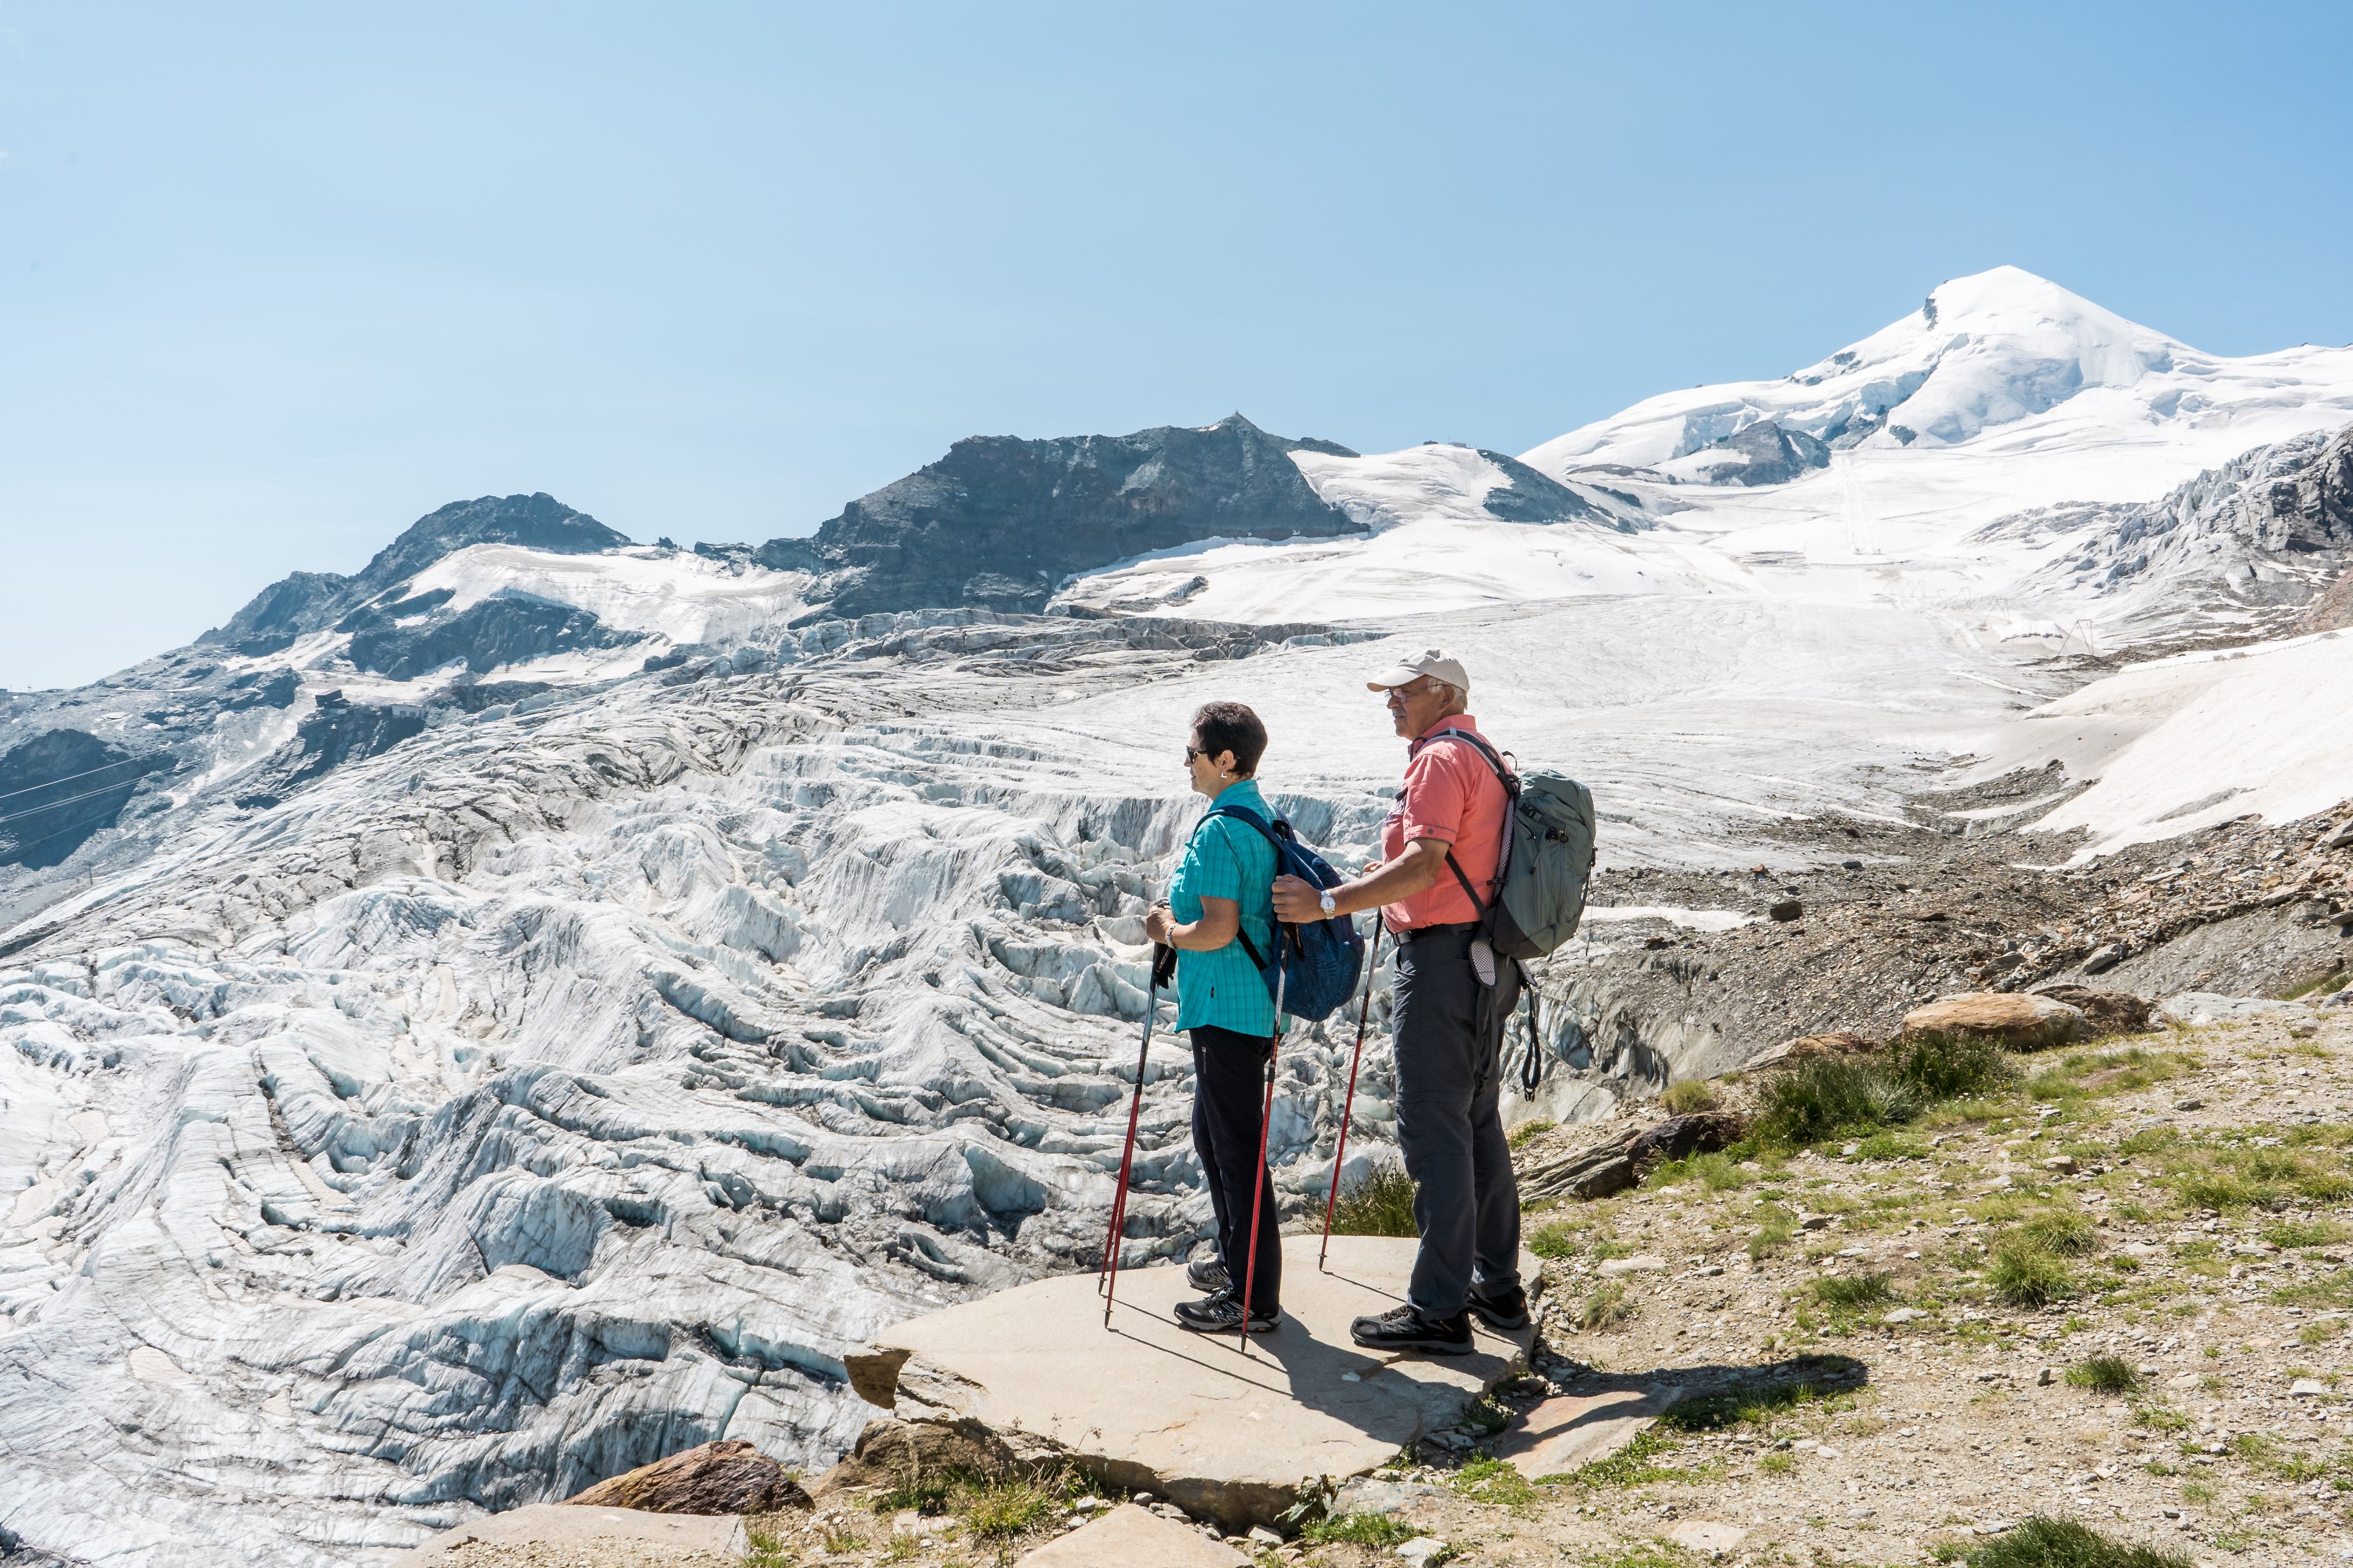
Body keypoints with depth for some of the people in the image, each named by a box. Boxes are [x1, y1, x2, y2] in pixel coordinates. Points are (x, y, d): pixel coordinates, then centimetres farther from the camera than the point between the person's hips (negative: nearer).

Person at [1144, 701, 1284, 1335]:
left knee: (1237, 1148, -3)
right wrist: (1179, 915, 14)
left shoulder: (1219, 832, -19)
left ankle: (1255, 1299, 5)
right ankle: (1236, 1259, 35)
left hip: (1227, 1010, -11)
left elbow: (1218, 930, -25)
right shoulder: (1263, 817, 12)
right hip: (1251, 1004, 11)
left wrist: (1167, 930, -8)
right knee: (1213, 1132, 23)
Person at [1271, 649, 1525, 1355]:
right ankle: (1498, 1287, 24)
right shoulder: (1485, 757, 18)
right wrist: (1385, 879, 28)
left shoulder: (1440, 759, -14)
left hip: (1441, 958, -11)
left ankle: (1439, 1309, -2)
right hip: (1488, 960, 11)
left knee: (1433, 1131, -6)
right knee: (1478, 1123, 16)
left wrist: (1328, 903, -28)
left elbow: (1424, 864, -25)